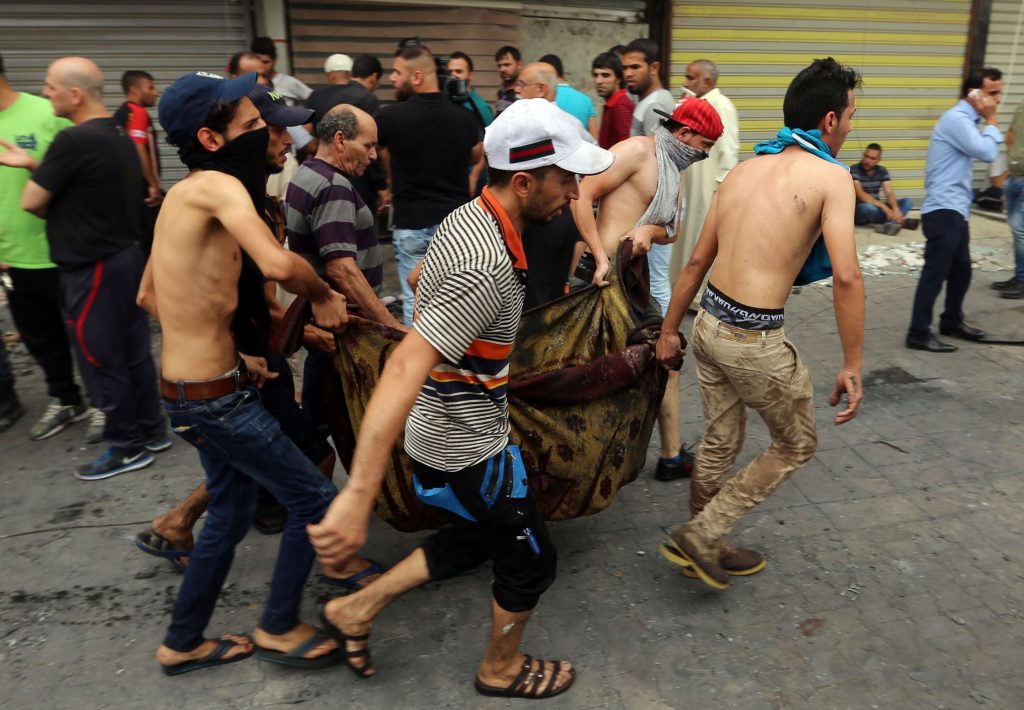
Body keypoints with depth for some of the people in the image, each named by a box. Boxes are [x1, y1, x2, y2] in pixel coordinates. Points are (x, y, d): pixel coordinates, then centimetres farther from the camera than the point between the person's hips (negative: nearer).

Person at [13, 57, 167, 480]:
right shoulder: (118, 135, 9)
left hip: (92, 267, -9)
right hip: (127, 255, 9)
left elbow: (31, 201, -12)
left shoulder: (74, 140, -20)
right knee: (133, 352, 16)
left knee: (101, 361, 3)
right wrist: (37, 166, 15)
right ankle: (151, 431, 26)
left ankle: (126, 448, 13)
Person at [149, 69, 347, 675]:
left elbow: (152, 296, 16)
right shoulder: (216, 184, -19)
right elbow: (278, 264, -37)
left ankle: (183, 643, 38)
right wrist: (323, 296, -15)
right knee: (317, 498, 3)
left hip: (194, 384, 9)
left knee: (232, 512, 22)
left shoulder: (186, 194, 9)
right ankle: (279, 629, 21)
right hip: (215, 396, -9)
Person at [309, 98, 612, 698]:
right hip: (467, 451, -9)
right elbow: (404, 369, -40)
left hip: (442, 430, 9)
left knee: (474, 538, 28)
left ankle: (357, 610, 33)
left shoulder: (468, 216, -1)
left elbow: (423, 280, 19)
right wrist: (359, 496, -44)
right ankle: (503, 669, 40)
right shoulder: (487, 269, -32)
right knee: (531, 560, 14)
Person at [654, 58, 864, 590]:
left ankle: (706, 547, 39)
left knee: (719, 444, 22)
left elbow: (696, 260, 12)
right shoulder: (830, 175, -8)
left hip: (708, 323, 7)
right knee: (797, 446, 16)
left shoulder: (744, 169, 11)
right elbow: (846, 277, -18)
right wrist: (852, 365, -11)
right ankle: (700, 534, 15)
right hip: (755, 340, -7)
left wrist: (669, 331, 18)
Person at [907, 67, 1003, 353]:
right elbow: (987, 152, -19)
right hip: (943, 211, -10)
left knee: (961, 269, 18)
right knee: (935, 272, -8)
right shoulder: (956, 119, -14)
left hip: (955, 210, 10)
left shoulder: (966, 120, 19)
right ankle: (919, 333, -4)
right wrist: (991, 121, -8)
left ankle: (952, 321, 33)